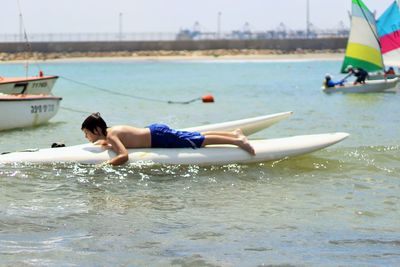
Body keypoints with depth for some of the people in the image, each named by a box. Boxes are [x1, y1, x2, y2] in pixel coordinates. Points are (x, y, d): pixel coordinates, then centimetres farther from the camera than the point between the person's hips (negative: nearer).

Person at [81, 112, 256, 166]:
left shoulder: (111, 136, -16)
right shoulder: (112, 131, 11)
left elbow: (123, 156, -30)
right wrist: (108, 144, 16)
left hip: (159, 136, -8)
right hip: (155, 130, 8)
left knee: (201, 141, -8)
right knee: (199, 138, 15)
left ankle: (237, 140, -9)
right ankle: (234, 134, 18)